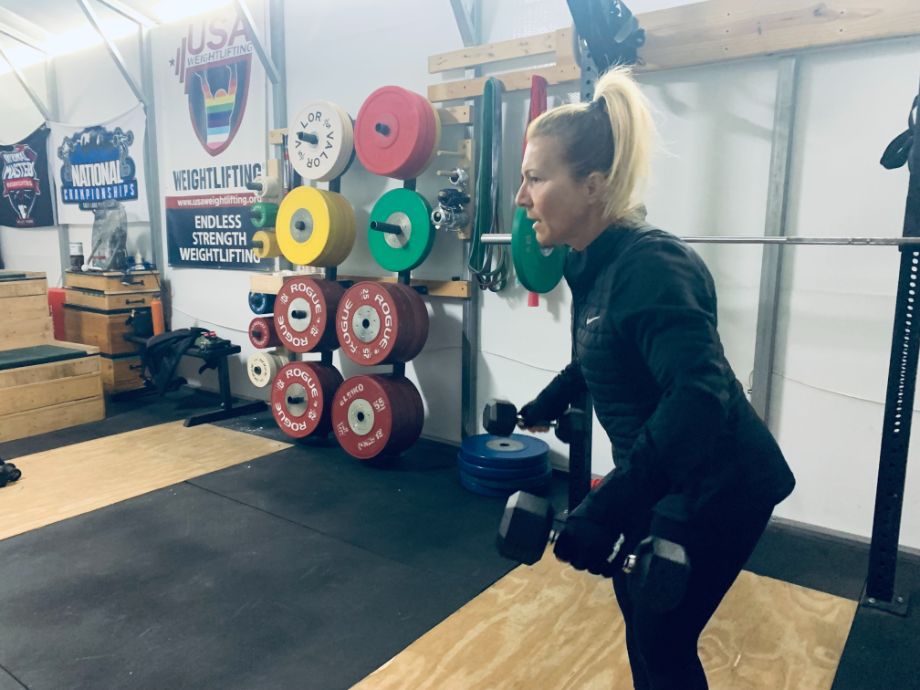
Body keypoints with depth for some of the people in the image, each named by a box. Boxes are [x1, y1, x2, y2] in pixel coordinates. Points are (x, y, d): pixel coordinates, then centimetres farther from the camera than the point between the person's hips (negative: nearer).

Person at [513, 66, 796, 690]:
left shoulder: (648, 266, -28)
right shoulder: (595, 264, 1)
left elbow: (699, 395, -40)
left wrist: (607, 509, -47)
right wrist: (546, 406, 27)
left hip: (717, 487, -9)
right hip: (666, 480, 9)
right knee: (638, 608, 24)